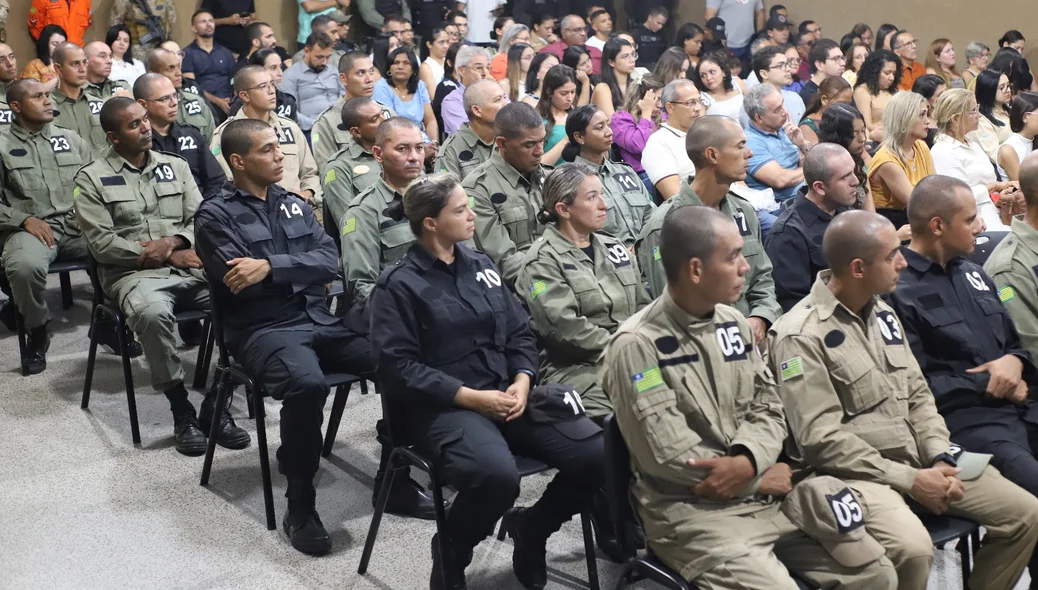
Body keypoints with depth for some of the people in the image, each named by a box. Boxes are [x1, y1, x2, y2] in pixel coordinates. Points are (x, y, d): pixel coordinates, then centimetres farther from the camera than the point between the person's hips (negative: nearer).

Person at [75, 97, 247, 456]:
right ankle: (181, 411, -21)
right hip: (134, 273, -3)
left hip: (189, 267, 4)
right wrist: (173, 257, -10)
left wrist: (172, 242, -11)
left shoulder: (175, 166, 17)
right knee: (152, 312, -39)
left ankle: (216, 402, -14)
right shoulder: (92, 178, 4)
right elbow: (102, 243, -5)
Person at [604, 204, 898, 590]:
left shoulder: (734, 323, 8)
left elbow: (768, 409, 9)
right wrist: (762, 477, -9)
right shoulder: (637, 346, -16)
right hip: (689, 511, -7)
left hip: (767, 496, 7)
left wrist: (747, 462, -14)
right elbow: (670, 458, -19)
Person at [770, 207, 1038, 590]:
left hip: (920, 460, 8)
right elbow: (820, 439, -19)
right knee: (913, 548, -33)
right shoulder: (801, 336, -15)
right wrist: (909, 481, -18)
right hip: (857, 472, -8)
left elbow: (918, 395, 14)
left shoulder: (883, 314, 13)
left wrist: (941, 458, -4)